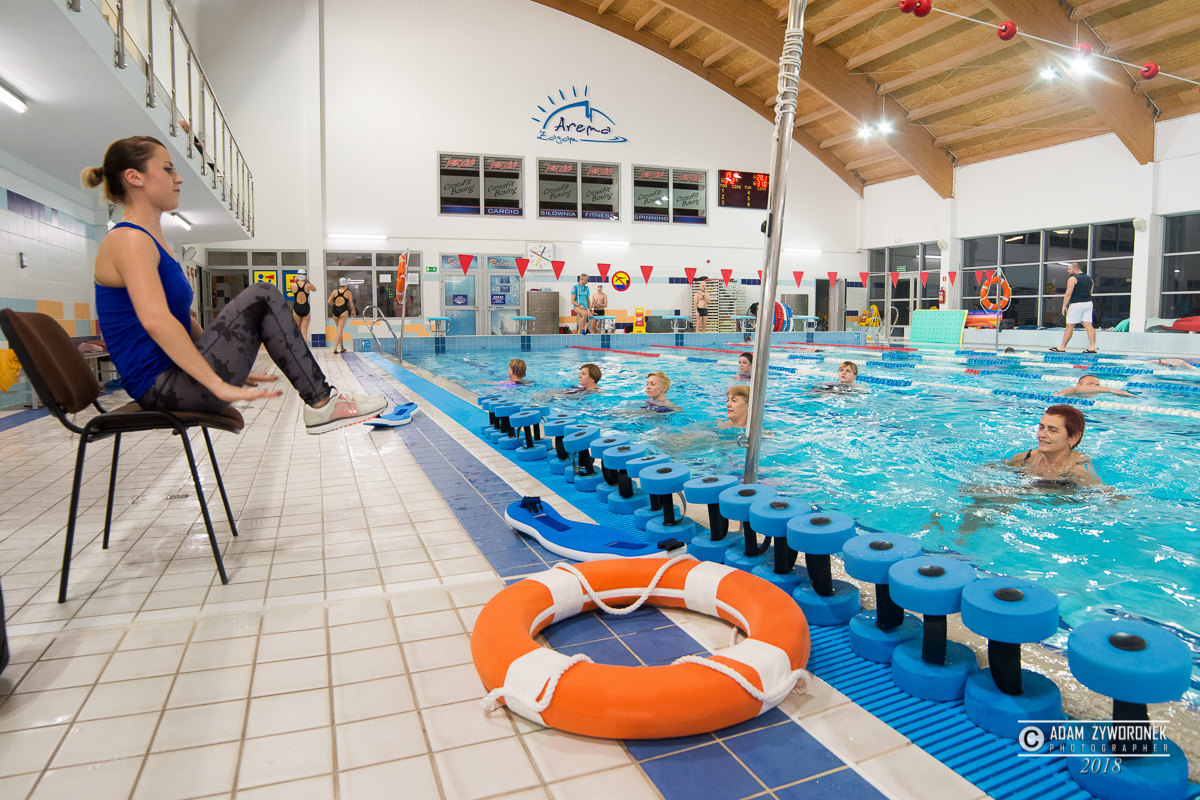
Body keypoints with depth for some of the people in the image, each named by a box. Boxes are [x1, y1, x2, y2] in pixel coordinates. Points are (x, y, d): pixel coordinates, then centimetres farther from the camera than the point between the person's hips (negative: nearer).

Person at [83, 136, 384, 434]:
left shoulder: (150, 241, 19)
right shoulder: (130, 241, -13)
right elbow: (156, 321, -28)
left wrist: (228, 366, 21)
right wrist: (219, 384, -31)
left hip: (172, 382, 10)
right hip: (164, 388, -10)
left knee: (262, 301, 14)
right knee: (262, 297, -13)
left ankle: (321, 401, 8)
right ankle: (322, 402, -9)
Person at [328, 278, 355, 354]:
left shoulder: (334, 292, 5)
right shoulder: (348, 292, 0)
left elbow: (329, 301, 3)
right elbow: (351, 305, 1)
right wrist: (353, 311, 20)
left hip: (335, 311, 3)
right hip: (343, 311, -3)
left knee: (339, 330, 17)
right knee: (340, 330, -6)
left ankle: (342, 348, 24)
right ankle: (335, 348, -19)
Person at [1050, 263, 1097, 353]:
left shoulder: (1073, 279, -8)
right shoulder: (1089, 278, 16)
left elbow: (1068, 293, -15)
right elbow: (1090, 292, 19)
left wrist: (1064, 306, -11)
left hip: (1076, 304, -7)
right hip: (1088, 303, 7)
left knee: (1070, 326, -2)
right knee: (1088, 325, 1)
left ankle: (1062, 347, 3)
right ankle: (1092, 347, -6)